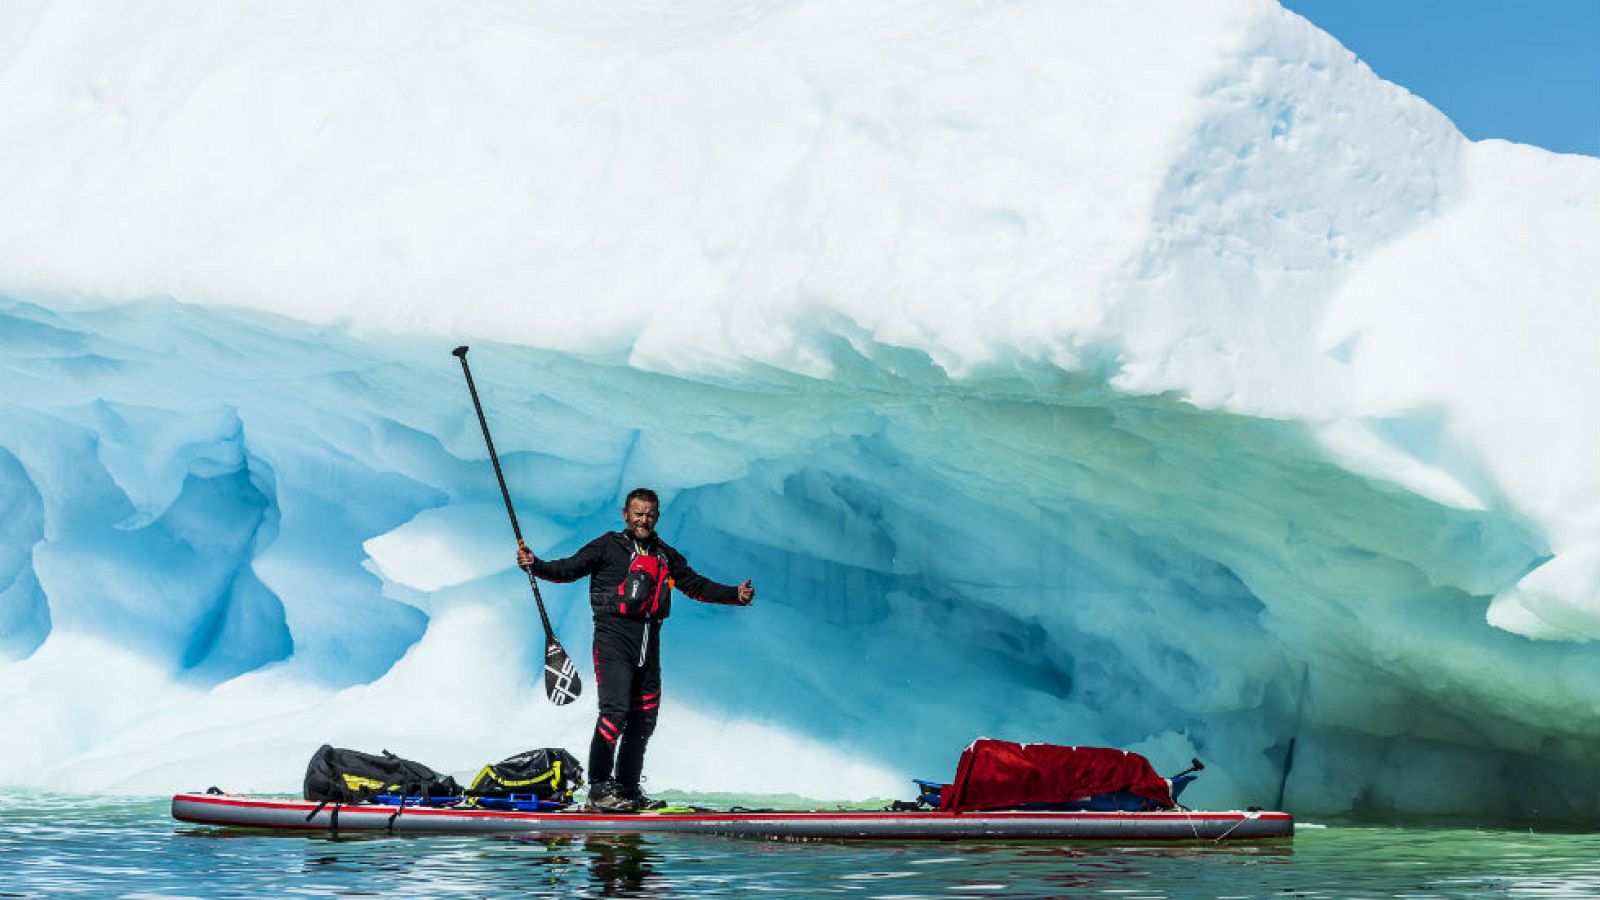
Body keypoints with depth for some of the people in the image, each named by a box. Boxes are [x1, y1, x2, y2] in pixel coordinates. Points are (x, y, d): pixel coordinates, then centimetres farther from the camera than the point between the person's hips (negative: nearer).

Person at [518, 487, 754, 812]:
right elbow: (569, 569, -3)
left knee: (644, 717, 7)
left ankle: (628, 789, 18)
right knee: (615, 709, -18)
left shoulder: (666, 556, 19)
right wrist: (536, 565, -19)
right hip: (613, 637, -6)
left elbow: (697, 585, 23)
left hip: (648, 644, 6)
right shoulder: (608, 546, 5)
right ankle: (599, 787, -11)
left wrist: (735, 595, 12)